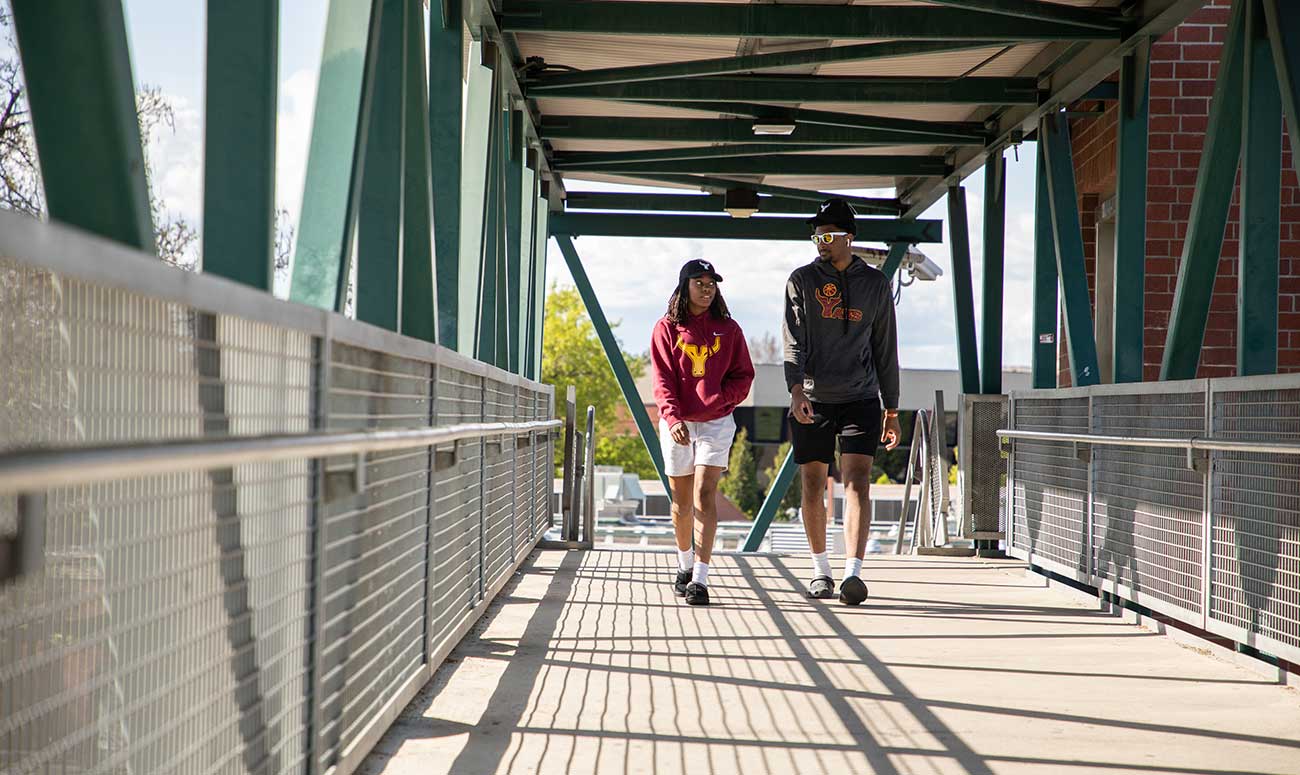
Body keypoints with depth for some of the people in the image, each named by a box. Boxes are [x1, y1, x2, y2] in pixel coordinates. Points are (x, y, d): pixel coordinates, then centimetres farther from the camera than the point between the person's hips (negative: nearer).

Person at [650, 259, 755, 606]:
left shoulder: (728, 329, 5)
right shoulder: (666, 329, 2)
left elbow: (743, 376, 7)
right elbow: (662, 380, -5)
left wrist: (718, 398, -12)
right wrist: (672, 417, -21)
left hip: (716, 423, -1)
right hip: (677, 424, 1)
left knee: (704, 496, -14)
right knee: (682, 501, 11)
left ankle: (700, 579, -19)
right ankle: (685, 564, 33)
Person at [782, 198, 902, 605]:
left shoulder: (875, 284, 10)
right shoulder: (802, 280, 6)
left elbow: (885, 350, 14)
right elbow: (794, 340, -4)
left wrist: (891, 411, 13)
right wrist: (796, 388, -20)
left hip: (860, 399, 0)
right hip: (812, 401, 0)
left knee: (857, 481, -14)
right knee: (813, 487, 6)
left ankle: (853, 573, -22)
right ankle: (821, 571, 21)